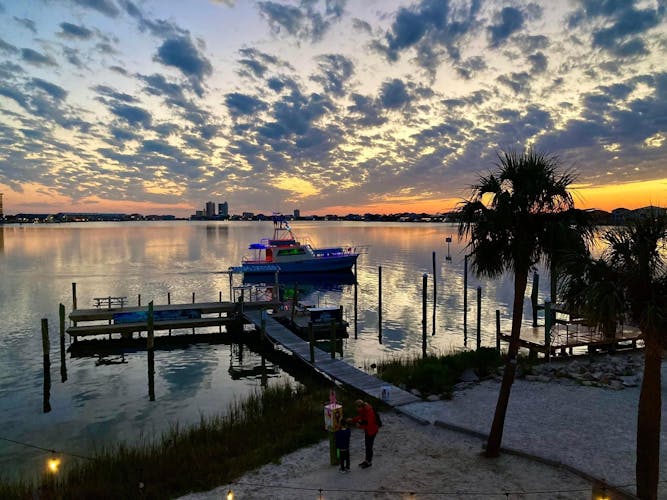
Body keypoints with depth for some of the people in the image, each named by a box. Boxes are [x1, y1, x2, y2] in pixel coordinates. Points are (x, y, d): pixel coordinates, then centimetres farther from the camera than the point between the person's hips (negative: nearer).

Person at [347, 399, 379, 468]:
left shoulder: (369, 412, -35)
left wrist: (360, 426, -23)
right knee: (366, 445, 21)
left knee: (369, 446, 8)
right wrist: (352, 420, -6)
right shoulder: (363, 409, -10)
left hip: (372, 431, -8)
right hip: (367, 430, 8)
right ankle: (367, 460, 39)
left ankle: (369, 462, 28)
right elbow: (360, 417, 6)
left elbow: (370, 425, -30)